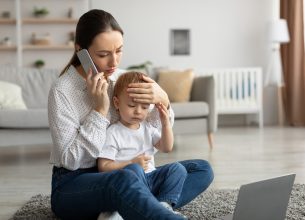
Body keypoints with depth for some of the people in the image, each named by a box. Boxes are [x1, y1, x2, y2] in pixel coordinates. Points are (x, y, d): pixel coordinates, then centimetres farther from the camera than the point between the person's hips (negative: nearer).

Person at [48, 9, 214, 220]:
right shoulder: (61, 91, -13)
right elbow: (70, 160, -16)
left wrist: (163, 100, -14)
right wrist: (100, 110, -21)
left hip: (120, 173, 7)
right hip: (74, 185, -6)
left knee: (202, 169, -9)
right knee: (124, 179, -41)